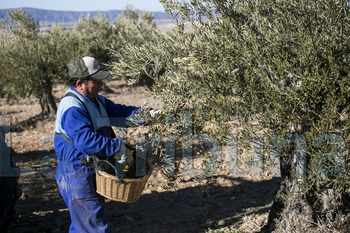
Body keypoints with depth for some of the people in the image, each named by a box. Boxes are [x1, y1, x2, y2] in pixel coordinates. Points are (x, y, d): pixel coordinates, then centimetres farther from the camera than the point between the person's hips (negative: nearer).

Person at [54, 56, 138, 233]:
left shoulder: (96, 100, 11)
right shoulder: (72, 108, -22)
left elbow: (118, 111, 18)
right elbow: (86, 140, -35)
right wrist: (119, 148, -32)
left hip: (92, 174, 10)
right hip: (77, 177, -10)